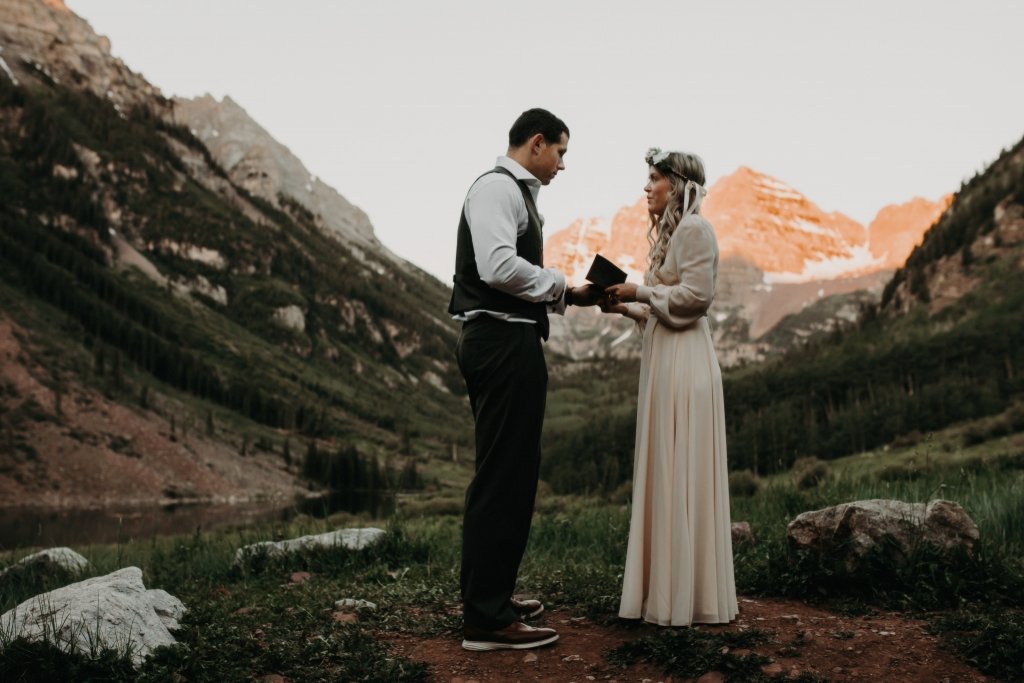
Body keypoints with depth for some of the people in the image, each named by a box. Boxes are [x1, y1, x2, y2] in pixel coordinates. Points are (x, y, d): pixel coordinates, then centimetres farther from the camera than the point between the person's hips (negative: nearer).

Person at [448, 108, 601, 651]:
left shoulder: (515, 192, 22)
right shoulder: (497, 187, -10)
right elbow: (498, 266, -24)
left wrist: (566, 295, 11)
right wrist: (563, 288, -10)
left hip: (507, 344, 11)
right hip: (504, 344, -11)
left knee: (506, 475, 17)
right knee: (503, 477, -8)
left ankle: (489, 596, 28)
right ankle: (485, 620, -2)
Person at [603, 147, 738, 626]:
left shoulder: (694, 229, -8)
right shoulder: (670, 230, 20)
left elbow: (696, 295, -17)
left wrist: (640, 291, -10)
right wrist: (625, 307, 6)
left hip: (684, 362, -10)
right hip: (664, 357, 10)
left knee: (682, 476, -6)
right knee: (665, 476, 11)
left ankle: (691, 597, 2)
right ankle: (668, 587, 19)